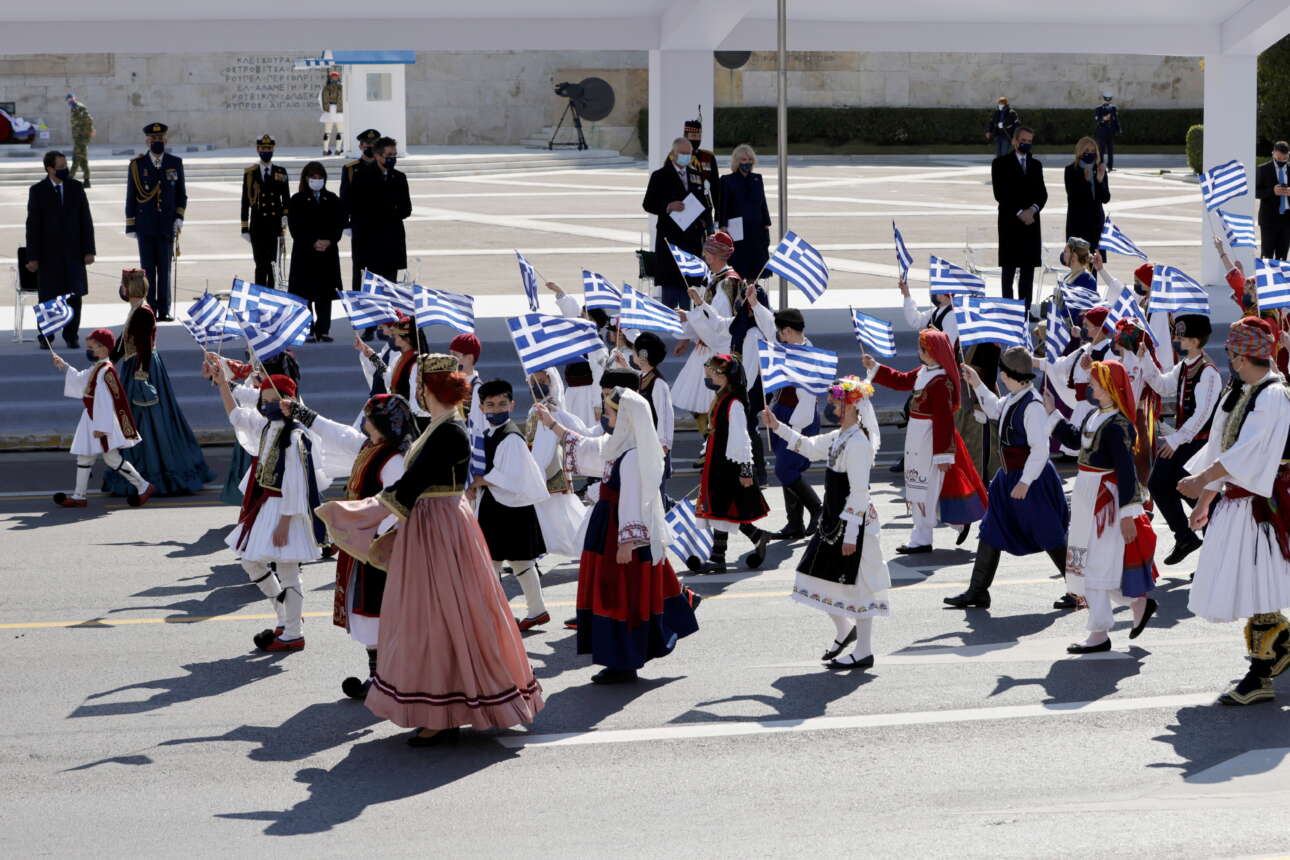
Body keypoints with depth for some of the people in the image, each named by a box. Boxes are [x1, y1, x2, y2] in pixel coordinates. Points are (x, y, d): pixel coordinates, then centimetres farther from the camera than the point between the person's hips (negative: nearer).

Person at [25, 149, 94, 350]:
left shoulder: (76, 188, 4)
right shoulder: (37, 191, -3)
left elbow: (86, 220, 6)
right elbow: (32, 225, -4)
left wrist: (89, 250, 0)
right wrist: (32, 257, -7)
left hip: (73, 252, 2)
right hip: (48, 253, -2)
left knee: (74, 295, 2)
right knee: (48, 296, 4)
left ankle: (71, 336, 11)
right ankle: (45, 337, 14)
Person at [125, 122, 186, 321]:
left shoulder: (175, 163, 7)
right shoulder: (137, 164, 2)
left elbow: (181, 195, 10)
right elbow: (131, 197, 4)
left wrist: (179, 219, -3)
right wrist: (131, 226, 0)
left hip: (167, 226, 1)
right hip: (145, 227, -1)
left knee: (165, 269, 2)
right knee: (147, 270, -1)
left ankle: (164, 311, 6)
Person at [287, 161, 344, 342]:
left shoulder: (332, 200, 10)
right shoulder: (297, 200, 1)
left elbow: (339, 223, 5)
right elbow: (295, 227, -6)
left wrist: (329, 241, -12)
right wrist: (313, 243, -15)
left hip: (328, 251, 3)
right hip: (304, 253, -3)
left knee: (325, 294, 4)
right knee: (305, 293, -3)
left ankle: (323, 330, 9)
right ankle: (308, 332, 0)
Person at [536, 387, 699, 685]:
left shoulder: (633, 456, -22)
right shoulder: (616, 445, 8)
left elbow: (632, 501, -24)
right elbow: (584, 447, 23)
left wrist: (627, 542, -24)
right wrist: (553, 424, 26)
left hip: (623, 532, -10)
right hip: (609, 528, 10)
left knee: (622, 597, -1)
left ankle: (623, 665, 8)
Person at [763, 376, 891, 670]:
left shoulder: (858, 442, -21)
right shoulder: (840, 436, 9)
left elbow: (859, 492, -23)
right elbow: (810, 447, 28)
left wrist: (851, 535, -23)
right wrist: (777, 427, 22)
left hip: (854, 523, -10)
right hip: (834, 520, 10)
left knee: (856, 585, 0)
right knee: (820, 578, 16)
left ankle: (864, 653, 10)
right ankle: (845, 630, 35)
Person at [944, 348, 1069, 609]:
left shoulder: (1033, 406, -23)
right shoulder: (1012, 400, 5)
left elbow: (1040, 450, -26)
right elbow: (995, 410, 29)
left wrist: (1025, 482, -26)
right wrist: (977, 385, 24)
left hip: (1033, 479, -10)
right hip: (1009, 476, 10)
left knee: (1049, 537, 1)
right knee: (991, 532, 11)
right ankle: (977, 592, 18)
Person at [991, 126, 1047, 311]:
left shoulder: (1035, 164, 17)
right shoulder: (1001, 163, 0)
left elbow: (1042, 193, 12)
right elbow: (1000, 193, -7)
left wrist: (1033, 210, -8)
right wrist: (1019, 213, -14)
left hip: (1031, 221, 5)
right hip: (1010, 222, -5)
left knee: (1028, 267, 3)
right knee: (1010, 267, -4)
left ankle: (1025, 309, 5)